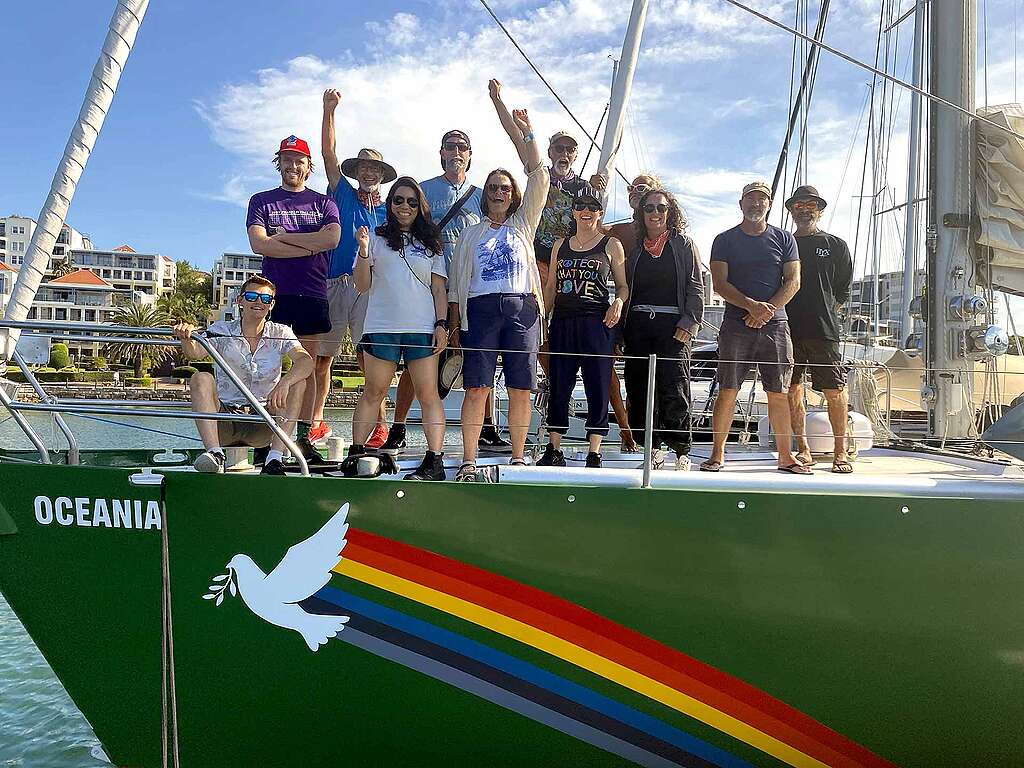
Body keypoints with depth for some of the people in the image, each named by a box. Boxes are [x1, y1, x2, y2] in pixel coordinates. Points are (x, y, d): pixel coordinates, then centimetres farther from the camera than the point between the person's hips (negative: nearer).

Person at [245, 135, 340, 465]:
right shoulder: (261, 201, 12)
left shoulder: (323, 203, 14)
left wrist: (283, 237, -6)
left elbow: (332, 238, -7)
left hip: (312, 294, 1)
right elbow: (258, 244, -5)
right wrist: (308, 246, -7)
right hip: (274, 293, -1)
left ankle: (302, 438, 6)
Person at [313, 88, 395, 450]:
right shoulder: (343, 194, 17)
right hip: (332, 283, 1)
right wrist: (329, 111, -1)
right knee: (321, 356, 0)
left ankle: (380, 422, -10)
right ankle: (316, 421, 8)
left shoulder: (387, 210, 19)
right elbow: (329, 152, 7)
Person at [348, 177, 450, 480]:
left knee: (428, 394, -4)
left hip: (422, 329, 1)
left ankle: (435, 460, -5)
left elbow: (439, 289, 12)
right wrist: (363, 251, -9)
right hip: (381, 327, 0)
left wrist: (442, 324, 0)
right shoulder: (376, 238, 10)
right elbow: (362, 285, 5)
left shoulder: (430, 244, 15)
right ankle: (356, 452, 8)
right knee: (373, 392, 2)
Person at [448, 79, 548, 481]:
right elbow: (456, 280, 13)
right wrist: (455, 320, 2)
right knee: (477, 387, -8)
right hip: (481, 308, -1)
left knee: (520, 389, -2)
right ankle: (468, 462, -7)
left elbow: (538, 178, 9)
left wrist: (527, 132, 4)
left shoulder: (523, 225, 17)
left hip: (522, 307, 1)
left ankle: (518, 458, 6)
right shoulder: (471, 233, 17)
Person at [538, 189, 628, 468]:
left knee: (598, 388, -3)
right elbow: (550, 286, 18)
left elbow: (623, 285, 10)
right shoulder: (560, 245, 16)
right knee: (559, 387, 4)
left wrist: (619, 302, -10)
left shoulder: (612, 245, 8)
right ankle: (554, 450, 11)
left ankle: (594, 453, 3)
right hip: (562, 322, 3)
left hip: (597, 323, -3)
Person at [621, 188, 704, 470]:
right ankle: (653, 449, 10)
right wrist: (622, 330, 9)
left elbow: (695, 288, 3)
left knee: (674, 389, -11)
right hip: (638, 325, 4)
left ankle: (682, 452, -2)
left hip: (672, 325, -3)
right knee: (639, 388, 1)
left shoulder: (683, 244, 9)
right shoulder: (635, 248, 17)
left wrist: (689, 322, -9)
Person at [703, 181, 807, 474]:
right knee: (727, 391, -4)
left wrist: (767, 310, -10)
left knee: (778, 393, 2)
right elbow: (720, 283, -2)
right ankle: (717, 453, 4)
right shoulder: (725, 240, 8)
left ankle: (785, 456, 10)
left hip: (775, 325, 1)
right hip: (736, 325, -1)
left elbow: (793, 281, 5)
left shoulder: (783, 239, 12)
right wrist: (751, 305, -17)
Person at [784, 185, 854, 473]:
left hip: (824, 330, -2)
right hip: (788, 329, 2)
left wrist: (823, 310, 5)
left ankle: (840, 453, 2)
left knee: (834, 391, -4)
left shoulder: (836, 246, 11)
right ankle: (803, 450, 12)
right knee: (793, 390, 3)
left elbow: (843, 291, 13)